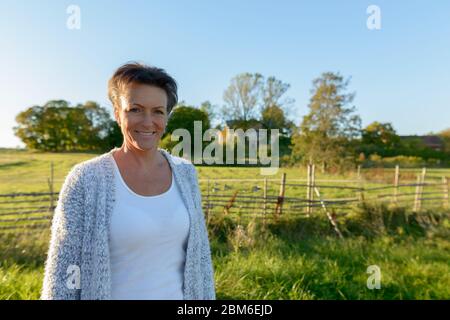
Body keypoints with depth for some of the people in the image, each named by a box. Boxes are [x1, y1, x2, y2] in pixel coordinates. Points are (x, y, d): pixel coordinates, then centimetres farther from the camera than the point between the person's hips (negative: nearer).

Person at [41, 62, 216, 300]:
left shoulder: (184, 173, -5)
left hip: (177, 295, 3)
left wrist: (207, 297, 5)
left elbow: (198, 252, 2)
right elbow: (61, 275, -11)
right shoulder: (86, 180, -16)